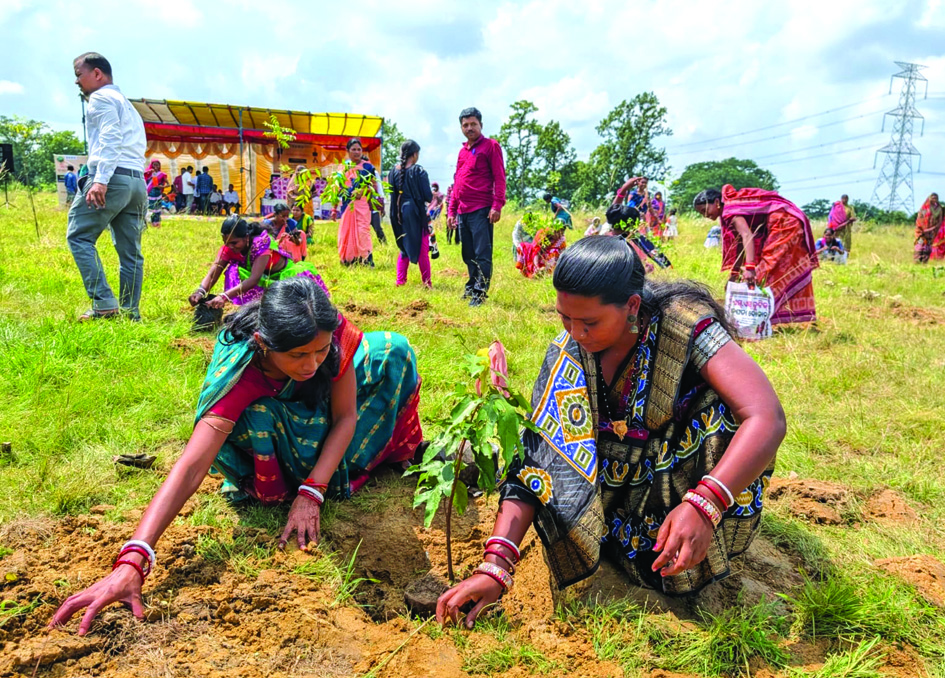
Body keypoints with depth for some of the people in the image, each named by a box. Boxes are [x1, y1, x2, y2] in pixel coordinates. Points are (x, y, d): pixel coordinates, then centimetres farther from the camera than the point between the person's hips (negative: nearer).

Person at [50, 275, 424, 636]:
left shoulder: (333, 332, -36)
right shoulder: (238, 375, -43)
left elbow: (345, 416, -25)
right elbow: (189, 468, -50)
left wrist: (311, 493, -35)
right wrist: (133, 561, -62)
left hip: (319, 411, 4)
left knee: (393, 350, -15)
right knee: (254, 420, -40)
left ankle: (393, 453, 9)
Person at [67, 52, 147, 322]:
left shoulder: (101, 98, 3)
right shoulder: (127, 103, 30)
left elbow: (110, 138, -13)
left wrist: (101, 180, -23)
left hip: (112, 178, -9)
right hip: (137, 182, 9)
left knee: (79, 237, -5)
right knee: (130, 251, 5)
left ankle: (104, 303, -15)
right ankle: (130, 311, 4)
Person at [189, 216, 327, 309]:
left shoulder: (261, 243, -35)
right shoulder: (228, 246, -19)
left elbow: (254, 279, -45)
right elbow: (213, 272, -28)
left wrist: (224, 296, -57)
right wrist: (200, 291, -50)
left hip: (283, 275, -4)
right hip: (262, 280, 4)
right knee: (234, 270, -25)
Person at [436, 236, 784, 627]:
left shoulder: (685, 326, -26)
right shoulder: (568, 353, -16)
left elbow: (767, 418, -35)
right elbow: (533, 456, -20)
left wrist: (704, 506, -49)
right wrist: (495, 564, -29)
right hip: (623, 488, 3)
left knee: (724, 408, -30)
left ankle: (698, 559, -11)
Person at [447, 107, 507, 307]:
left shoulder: (490, 146, 1)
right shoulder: (462, 151, 20)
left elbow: (499, 177, -6)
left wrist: (497, 206, -16)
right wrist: (451, 210, 16)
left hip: (481, 210, -7)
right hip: (462, 212, 7)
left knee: (482, 254, -8)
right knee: (468, 255, 12)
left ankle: (480, 292, -6)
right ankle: (472, 286, 23)